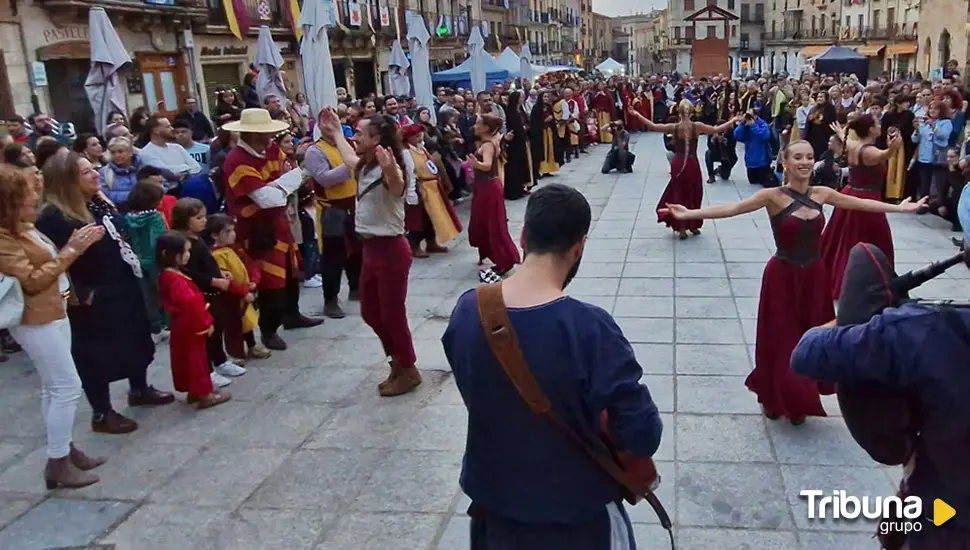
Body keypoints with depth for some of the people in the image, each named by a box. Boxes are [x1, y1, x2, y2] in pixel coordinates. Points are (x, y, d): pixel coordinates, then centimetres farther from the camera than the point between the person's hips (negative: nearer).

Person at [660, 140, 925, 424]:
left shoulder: (821, 194, 1)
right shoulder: (774, 196, -13)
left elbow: (862, 203, 15)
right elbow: (732, 208, -24)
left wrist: (899, 208, 20)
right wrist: (689, 213, -34)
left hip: (814, 276, 4)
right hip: (783, 278, -4)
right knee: (782, 342, 6)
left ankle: (799, 403, 29)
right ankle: (775, 400, 26)